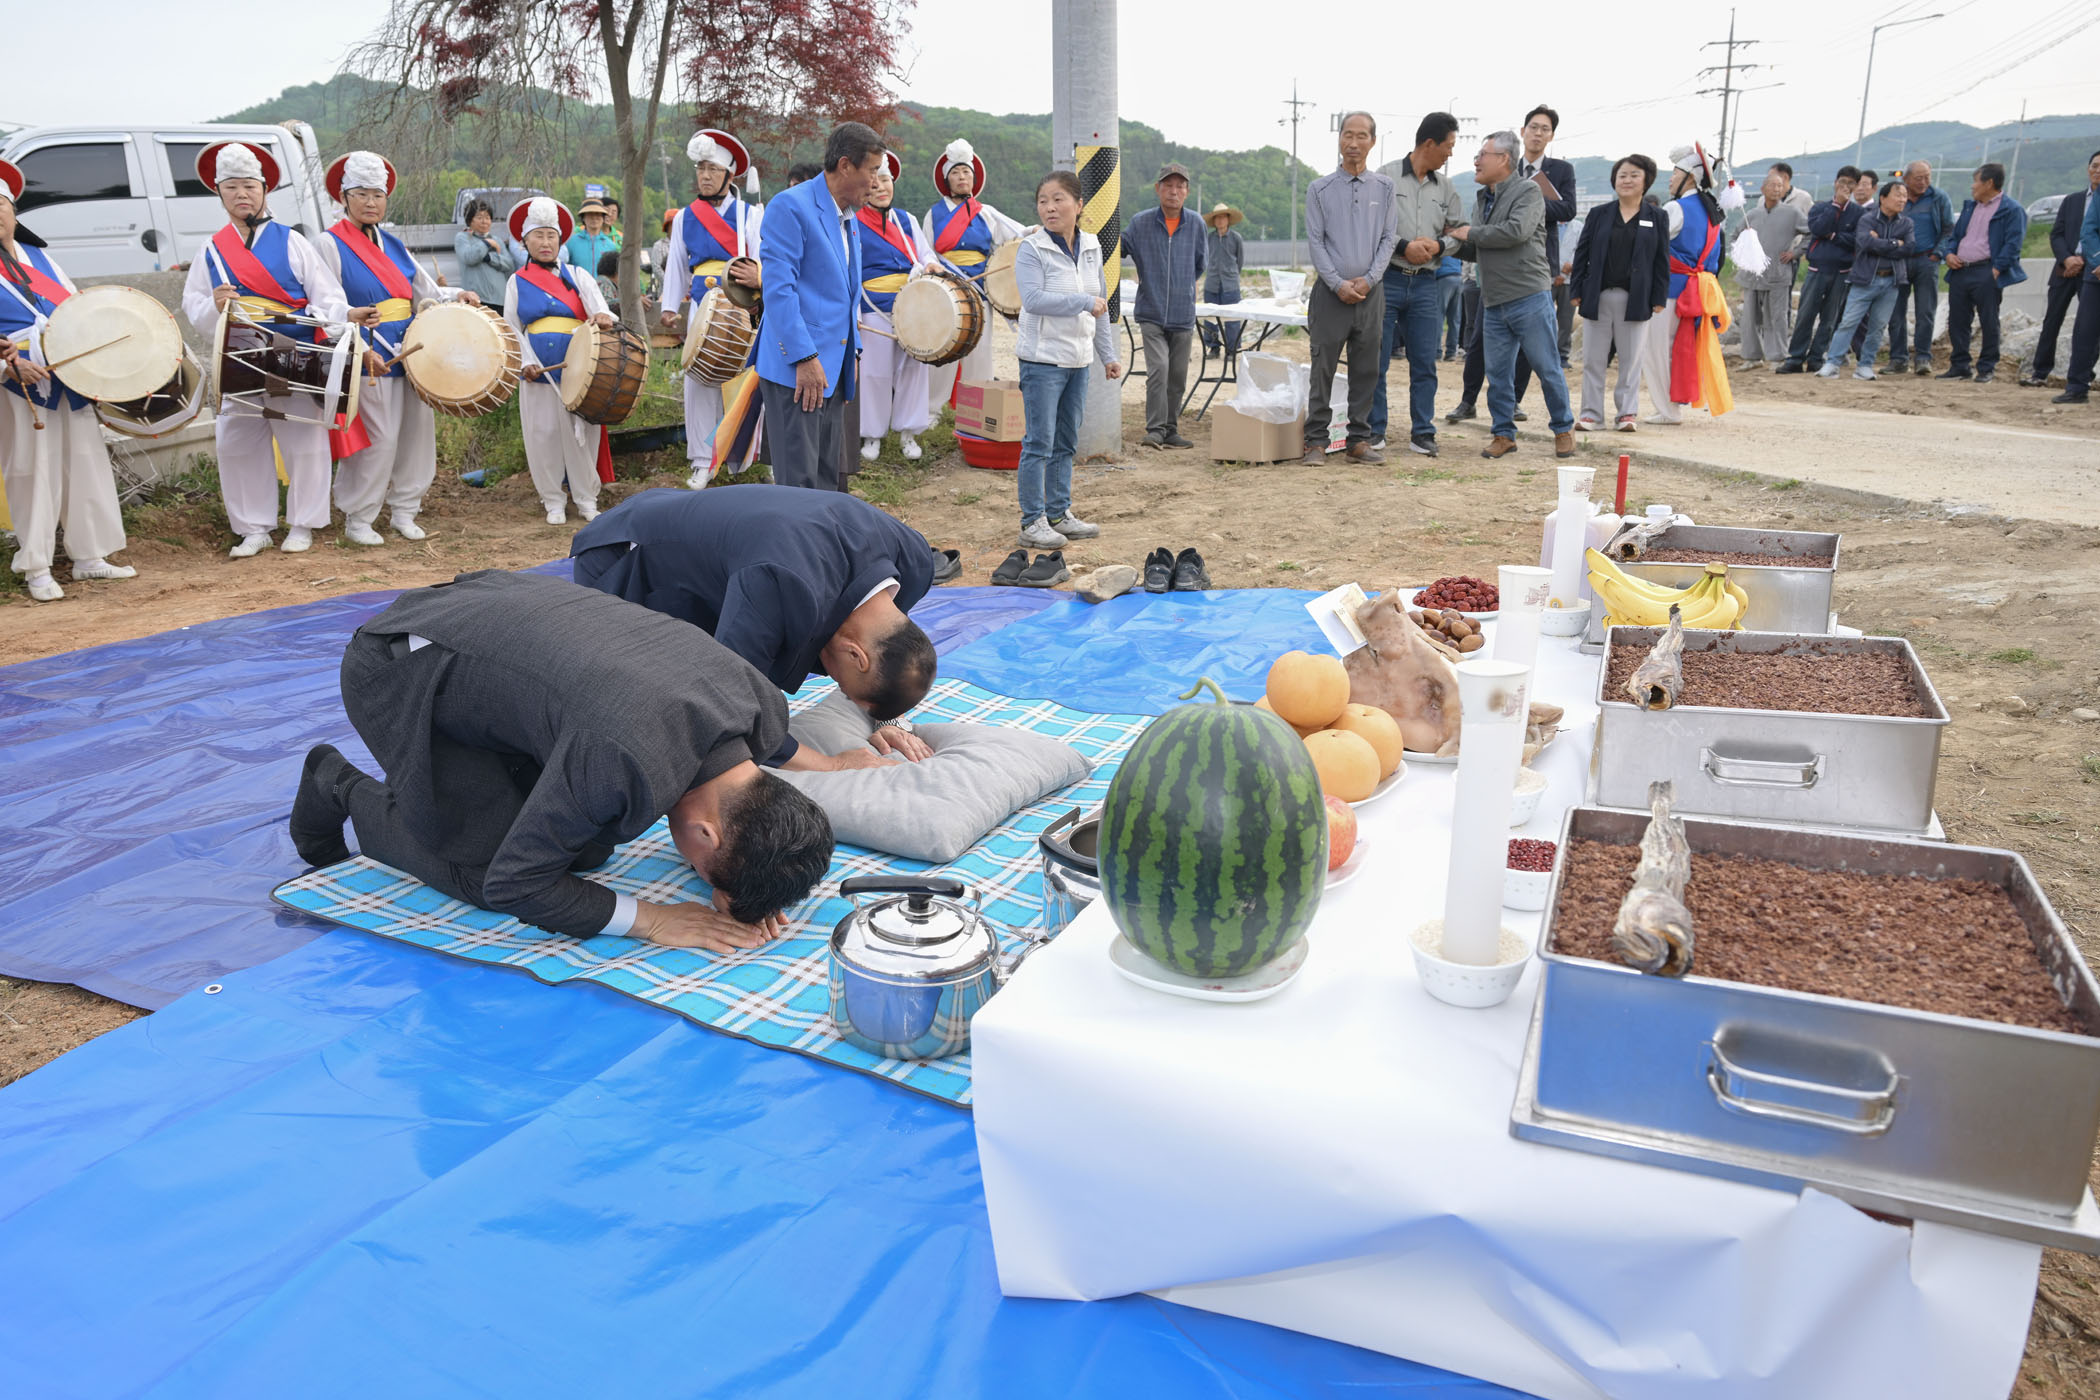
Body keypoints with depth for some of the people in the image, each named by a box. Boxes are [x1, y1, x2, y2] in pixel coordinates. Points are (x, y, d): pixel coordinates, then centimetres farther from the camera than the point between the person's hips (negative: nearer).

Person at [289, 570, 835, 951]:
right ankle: (341, 788, 15)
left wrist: (733, 882, -13)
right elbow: (511, 885, -27)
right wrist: (647, 918, -27)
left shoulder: (765, 706, -19)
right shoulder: (625, 764, -41)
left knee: (590, 850, 4)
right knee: (483, 868, -8)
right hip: (398, 670, -7)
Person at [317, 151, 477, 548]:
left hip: (410, 353, 6)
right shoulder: (331, 245, -2)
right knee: (377, 439, -7)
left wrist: (456, 295, -3)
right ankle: (356, 519, 7)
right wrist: (360, 351, -21)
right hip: (369, 359, -6)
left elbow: (426, 291, 18)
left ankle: (403, 510, 23)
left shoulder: (394, 245, 16)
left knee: (416, 432, 8)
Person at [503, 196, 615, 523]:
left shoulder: (576, 276, 10)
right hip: (539, 371, 1)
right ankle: (553, 502, 12)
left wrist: (602, 317, -33)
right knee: (543, 434, 1)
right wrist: (524, 362, -8)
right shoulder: (517, 282, 11)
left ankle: (587, 499, 12)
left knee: (582, 433, 0)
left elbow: (597, 306, -8)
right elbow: (512, 329, 9)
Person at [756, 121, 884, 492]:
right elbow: (778, 289, -17)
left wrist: (853, 351, 18)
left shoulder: (847, 215, 17)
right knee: (800, 483, -8)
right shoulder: (791, 206, -10)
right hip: (795, 368, -9)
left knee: (829, 481, 13)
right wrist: (805, 358, -21)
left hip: (833, 368, 9)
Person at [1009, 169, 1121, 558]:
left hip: (1079, 359, 6)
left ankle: (1059, 514, 23)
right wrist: (1084, 303, -23)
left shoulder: (1091, 247, 10)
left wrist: (1108, 355, 17)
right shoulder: (1031, 249, -9)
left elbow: (1100, 305, 17)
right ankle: (1032, 522, 3)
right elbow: (1033, 299, -23)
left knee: (1066, 442, 13)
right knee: (1039, 443, -4)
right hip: (1043, 358, -6)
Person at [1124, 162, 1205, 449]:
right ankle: (1155, 429, -11)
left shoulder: (1195, 225, 5)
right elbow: (1119, 250, 10)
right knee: (1158, 369, -17)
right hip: (1151, 314, -3)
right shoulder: (1140, 222, -2)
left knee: (1178, 376, 8)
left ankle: (1171, 430, 19)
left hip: (1183, 316, 3)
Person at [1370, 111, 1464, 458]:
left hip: (1425, 283, 4)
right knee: (1376, 361, -1)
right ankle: (1375, 430, 10)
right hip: (1388, 279, -4)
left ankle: (1422, 433, 12)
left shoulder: (1445, 188, 12)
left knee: (1424, 363, 4)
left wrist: (1438, 245, -4)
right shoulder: (1386, 178, -3)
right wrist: (1403, 247, -14)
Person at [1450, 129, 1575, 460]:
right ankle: (1504, 434, 16)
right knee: (1498, 373, 7)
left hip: (1529, 296, -7)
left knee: (1547, 368, 0)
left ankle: (1563, 429, 13)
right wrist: (1455, 243, 7)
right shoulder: (1485, 198, 19)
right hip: (1493, 302, 7)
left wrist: (1471, 233, -11)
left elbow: (1517, 231, -22)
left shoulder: (1529, 190, -4)